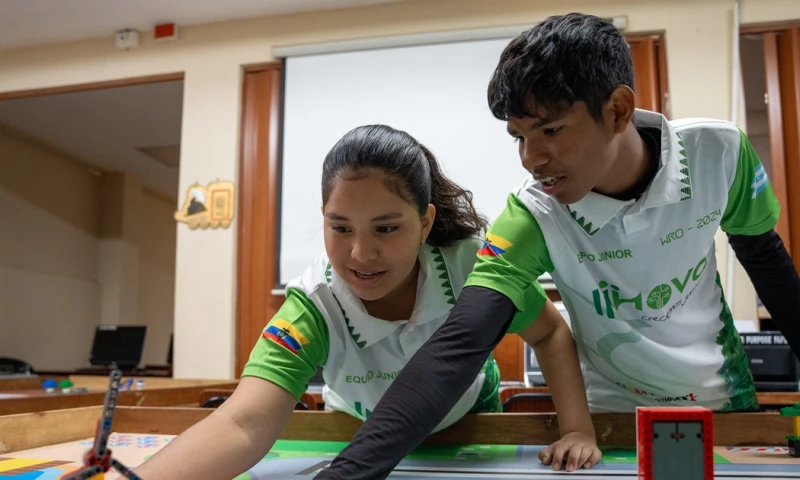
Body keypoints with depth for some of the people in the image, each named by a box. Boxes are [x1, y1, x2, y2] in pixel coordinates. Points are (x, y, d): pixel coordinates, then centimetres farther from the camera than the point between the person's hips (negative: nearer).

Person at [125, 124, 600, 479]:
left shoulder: (472, 265, -34)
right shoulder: (311, 311, -37)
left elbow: (552, 333, -15)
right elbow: (244, 425, -52)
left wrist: (579, 429, -26)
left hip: (470, 420, 1)